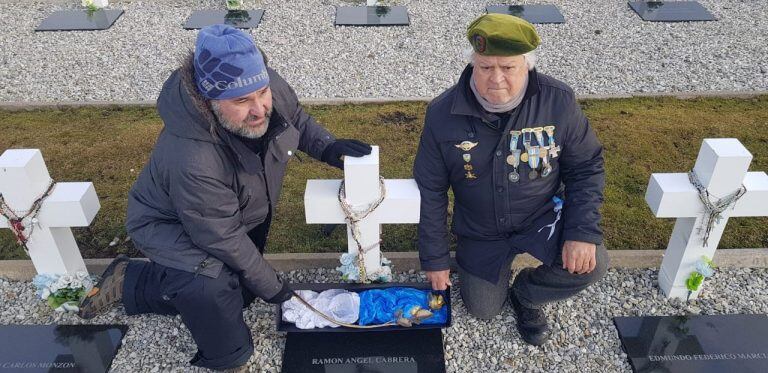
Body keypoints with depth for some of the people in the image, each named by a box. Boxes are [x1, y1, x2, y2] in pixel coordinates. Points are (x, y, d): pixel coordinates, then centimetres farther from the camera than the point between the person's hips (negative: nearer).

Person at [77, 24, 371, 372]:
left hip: (244, 214, 8)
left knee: (238, 295, 19)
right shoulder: (192, 161, -44)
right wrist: (272, 286, -20)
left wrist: (328, 148, -20)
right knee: (213, 290, -35)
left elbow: (297, 120, -2)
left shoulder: (269, 87, -26)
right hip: (171, 225, -7)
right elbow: (223, 240, -31)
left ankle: (130, 282, 29)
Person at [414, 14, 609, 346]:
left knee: (591, 264, -25)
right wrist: (435, 258, -4)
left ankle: (524, 292, 8)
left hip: (544, 218, 0)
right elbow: (431, 190, -9)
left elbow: (586, 168, -7)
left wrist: (584, 231, -22)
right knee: (482, 310, 8)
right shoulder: (443, 113, -19)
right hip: (480, 232, 1)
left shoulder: (558, 101, -20)